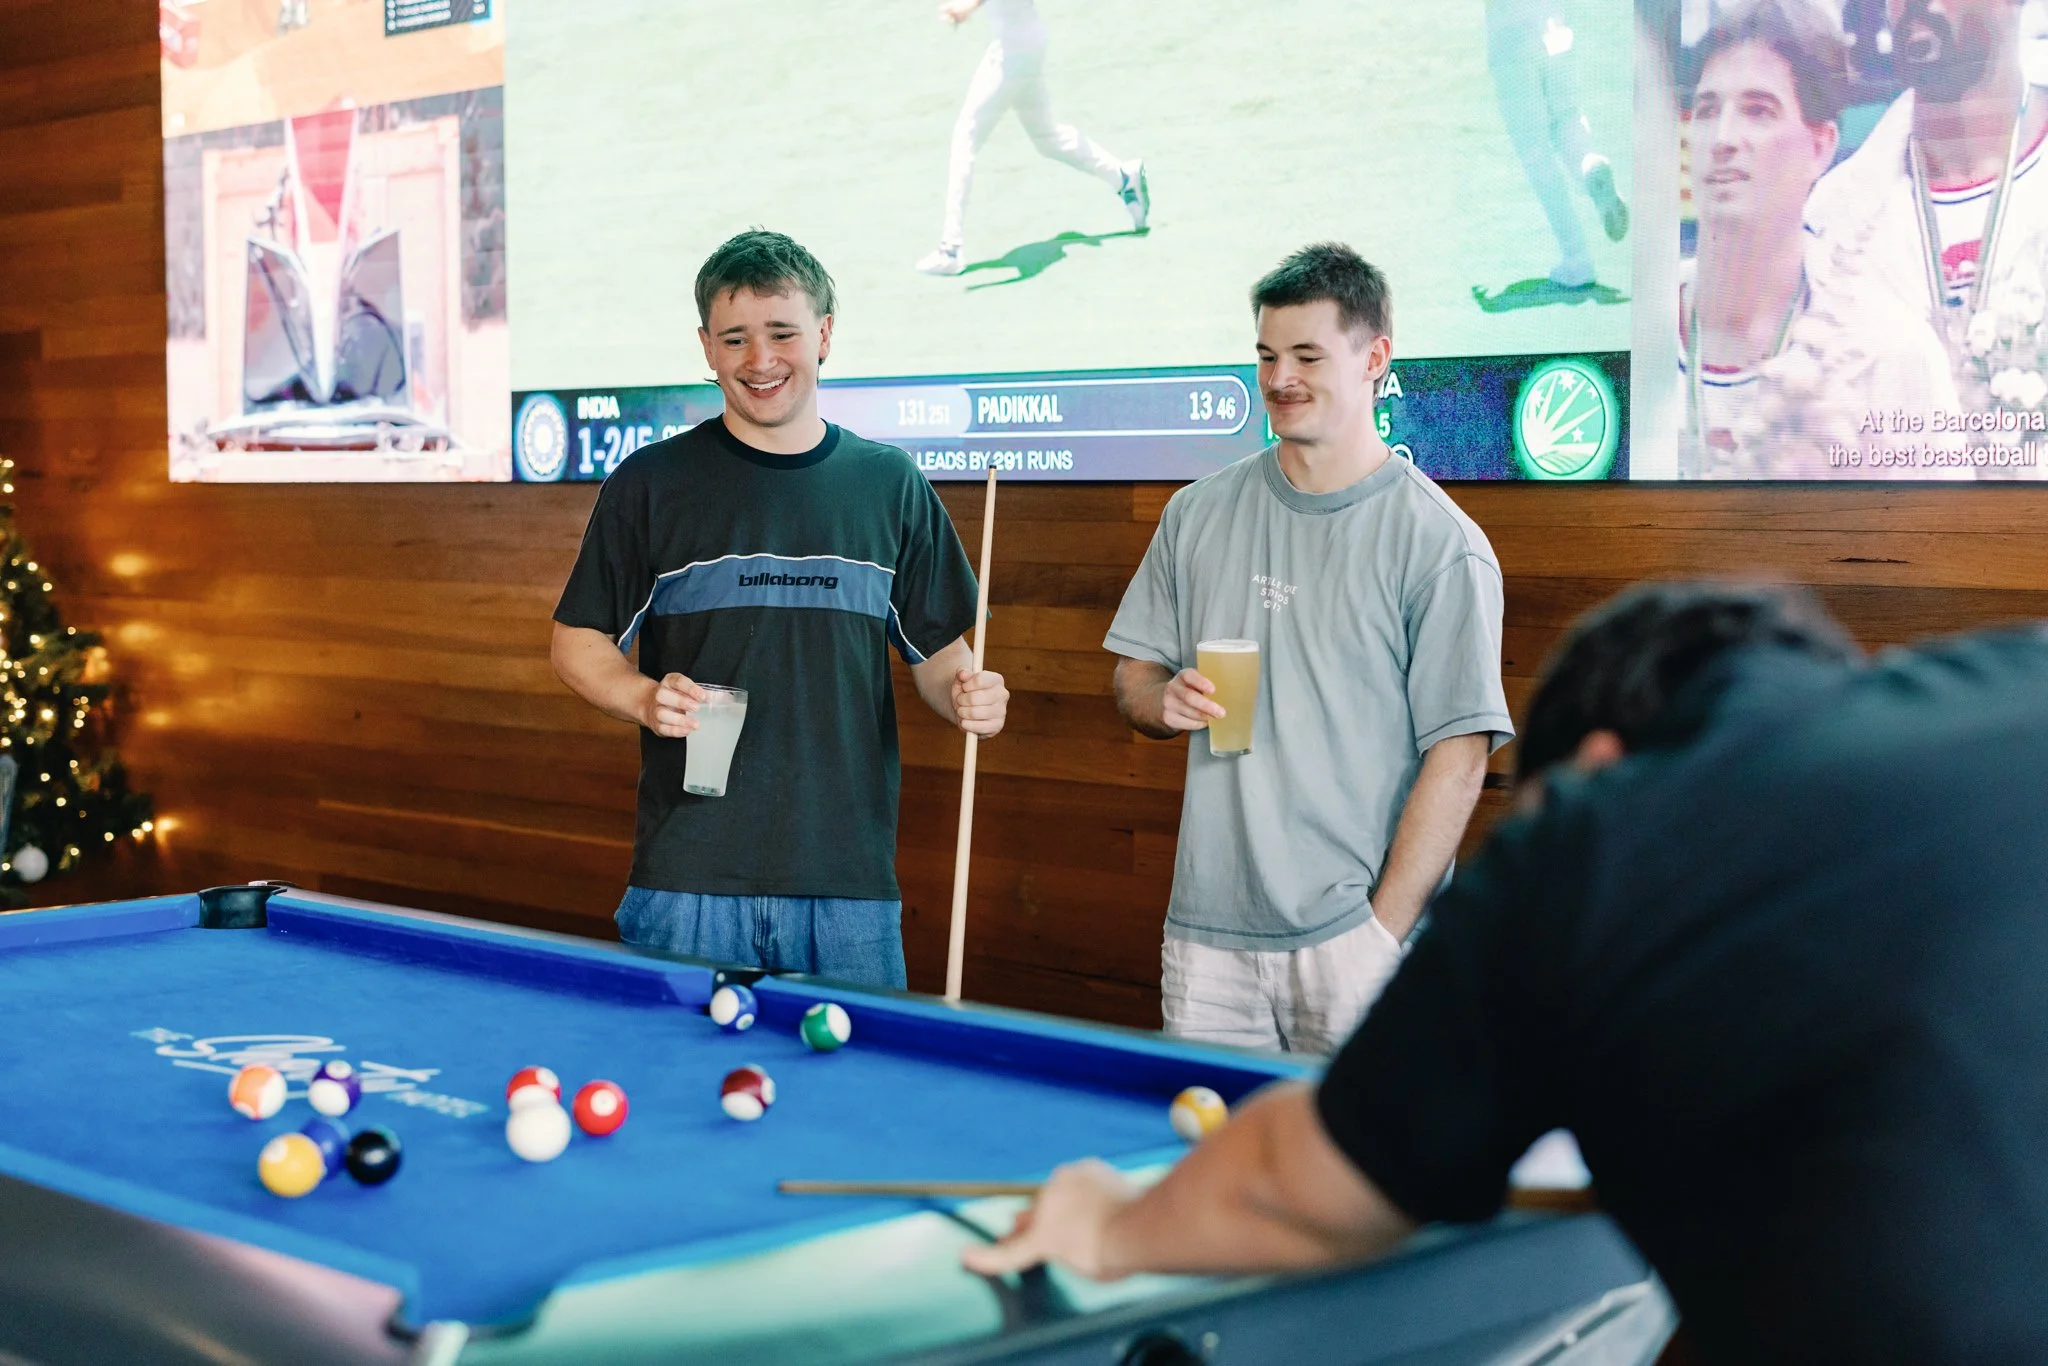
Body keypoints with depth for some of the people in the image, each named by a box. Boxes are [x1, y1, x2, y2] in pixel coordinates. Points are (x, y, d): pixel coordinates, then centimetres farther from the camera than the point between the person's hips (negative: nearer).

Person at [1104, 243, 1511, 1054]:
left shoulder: (1441, 546, -5)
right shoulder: (1198, 514, 10)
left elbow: (1458, 751, -8)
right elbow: (1132, 675, 17)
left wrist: (1386, 927, -13)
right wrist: (1166, 703, -7)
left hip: (1356, 937, -4)